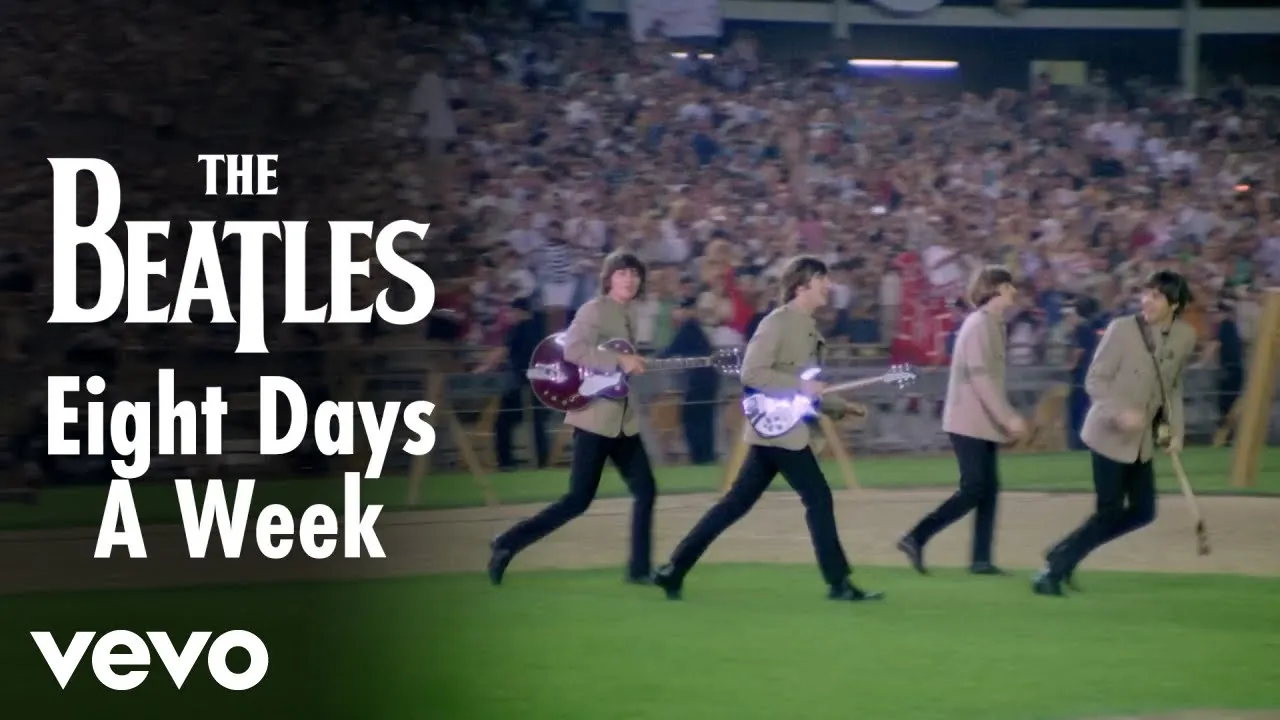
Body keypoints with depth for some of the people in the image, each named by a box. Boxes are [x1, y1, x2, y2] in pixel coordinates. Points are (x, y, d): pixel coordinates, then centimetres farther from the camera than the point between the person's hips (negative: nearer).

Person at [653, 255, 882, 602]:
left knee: (738, 502, 8)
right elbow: (751, 373, -21)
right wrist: (799, 386, -22)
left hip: (784, 428, 9)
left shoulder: (808, 328, 16)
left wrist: (841, 406, 15)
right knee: (818, 498, -6)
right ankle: (839, 583, 0)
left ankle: (674, 570, 9)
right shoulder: (777, 322, -13)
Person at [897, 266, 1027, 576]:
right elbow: (980, 377, -22)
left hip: (981, 421, 10)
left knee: (988, 489, 6)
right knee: (974, 489, -12)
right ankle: (915, 538, -10)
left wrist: (1006, 416, 18)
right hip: (970, 421, -10)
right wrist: (1008, 417, -23)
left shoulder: (992, 323, 15)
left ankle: (981, 559, 6)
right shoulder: (980, 324, -15)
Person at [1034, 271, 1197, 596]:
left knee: (1142, 512, 8)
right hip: (1110, 435, -6)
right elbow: (1095, 380, -13)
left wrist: (1176, 430, 6)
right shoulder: (1122, 329, -16)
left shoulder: (1185, 337, -1)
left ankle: (1063, 557, 19)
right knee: (1110, 513, -9)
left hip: (1142, 441, 6)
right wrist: (1120, 412, -29)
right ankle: (1053, 570, 4)